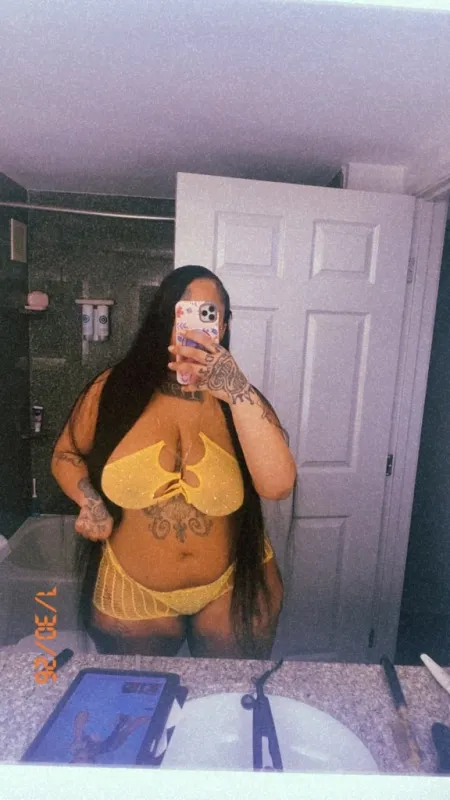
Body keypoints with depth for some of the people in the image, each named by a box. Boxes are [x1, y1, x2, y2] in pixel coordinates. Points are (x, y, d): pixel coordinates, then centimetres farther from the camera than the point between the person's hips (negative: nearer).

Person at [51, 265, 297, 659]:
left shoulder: (241, 402, -12)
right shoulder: (114, 389, -12)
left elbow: (278, 485, -28)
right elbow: (66, 455, 4)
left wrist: (238, 392, -38)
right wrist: (89, 500, -16)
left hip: (232, 593, 0)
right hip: (132, 594, 1)